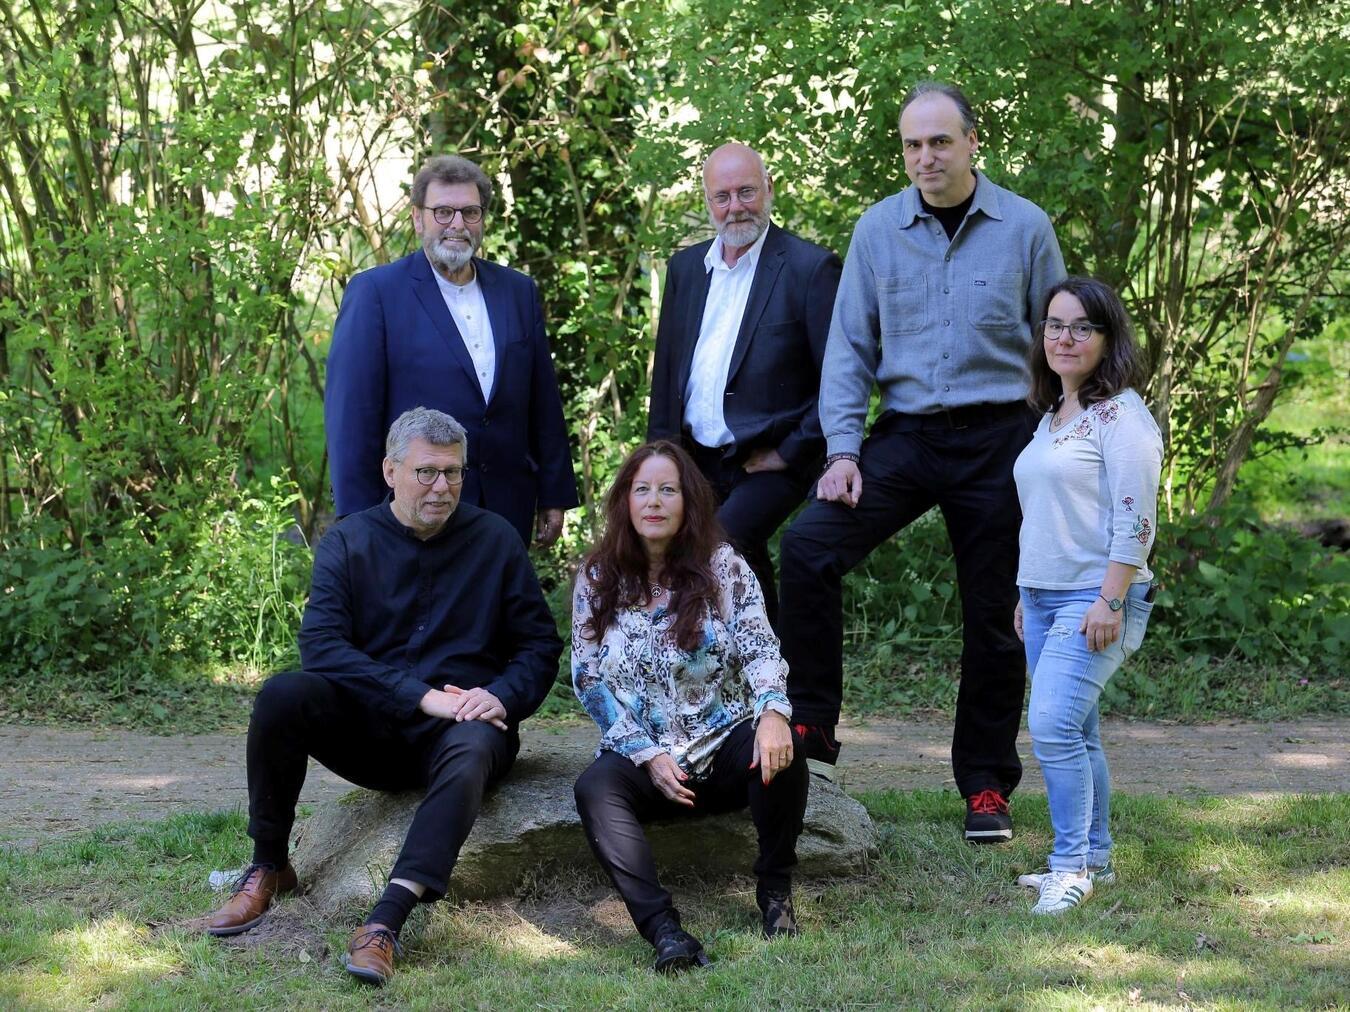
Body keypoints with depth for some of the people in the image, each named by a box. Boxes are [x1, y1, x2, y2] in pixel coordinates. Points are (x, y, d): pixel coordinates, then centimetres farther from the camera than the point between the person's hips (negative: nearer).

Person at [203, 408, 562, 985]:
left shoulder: (494, 540, 4)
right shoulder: (348, 543, 1)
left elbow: (540, 645, 5)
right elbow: (320, 644, -13)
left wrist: (502, 698, -17)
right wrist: (421, 696, -22)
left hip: (460, 723, -1)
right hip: (369, 724, 1)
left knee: (473, 748, -37)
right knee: (281, 696, -27)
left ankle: (386, 921, -48)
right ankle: (268, 867, -10)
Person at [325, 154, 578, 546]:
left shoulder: (519, 291, 11)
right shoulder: (375, 293, -4)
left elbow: (544, 403, 14)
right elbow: (350, 415, -8)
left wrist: (554, 497, 11)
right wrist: (362, 525, -11)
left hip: (507, 510, 4)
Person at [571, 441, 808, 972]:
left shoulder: (722, 565, 0)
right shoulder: (597, 579, 3)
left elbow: (759, 647, -11)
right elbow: (589, 681, 1)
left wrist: (773, 710, -34)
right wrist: (648, 755, -11)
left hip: (724, 744, 0)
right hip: (642, 754, 0)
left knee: (779, 752, -33)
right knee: (594, 788, -32)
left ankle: (775, 889, -11)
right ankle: (664, 931, -42)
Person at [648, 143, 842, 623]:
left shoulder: (810, 268, -7)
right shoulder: (685, 267, 12)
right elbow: (666, 371, 18)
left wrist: (791, 453, -10)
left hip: (768, 466, -6)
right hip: (695, 465, 6)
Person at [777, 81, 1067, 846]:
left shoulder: (1025, 228, -1)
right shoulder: (878, 229, 2)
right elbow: (850, 347, 5)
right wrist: (843, 449, -5)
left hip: (996, 440, -1)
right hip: (904, 437, 1)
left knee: (994, 617, 5)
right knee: (807, 545, -20)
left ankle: (987, 787, 18)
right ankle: (812, 728, -9)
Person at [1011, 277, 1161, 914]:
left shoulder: (1121, 414, -10)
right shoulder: (1052, 415, 17)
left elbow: (1135, 519, -16)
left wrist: (1110, 602, -21)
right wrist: (1027, 595, 21)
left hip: (1096, 598, -9)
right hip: (1045, 597, 9)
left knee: (1053, 725, -19)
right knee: (1075, 733, 11)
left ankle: (1071, 865, -11)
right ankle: (1093, 859, 19)